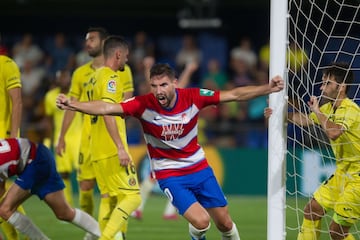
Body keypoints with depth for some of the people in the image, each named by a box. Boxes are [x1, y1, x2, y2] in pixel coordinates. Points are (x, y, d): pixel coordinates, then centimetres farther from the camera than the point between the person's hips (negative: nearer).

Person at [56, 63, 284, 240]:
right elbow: (106, 108, -30)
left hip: (199, 168, 3)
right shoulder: (144, 105, -22)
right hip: (170, 175, -3)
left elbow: (235, 94, -11)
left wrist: (268, 88, -18)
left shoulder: (192, 97, -16)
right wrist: (72, 104, -44)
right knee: (201, 222, -19)